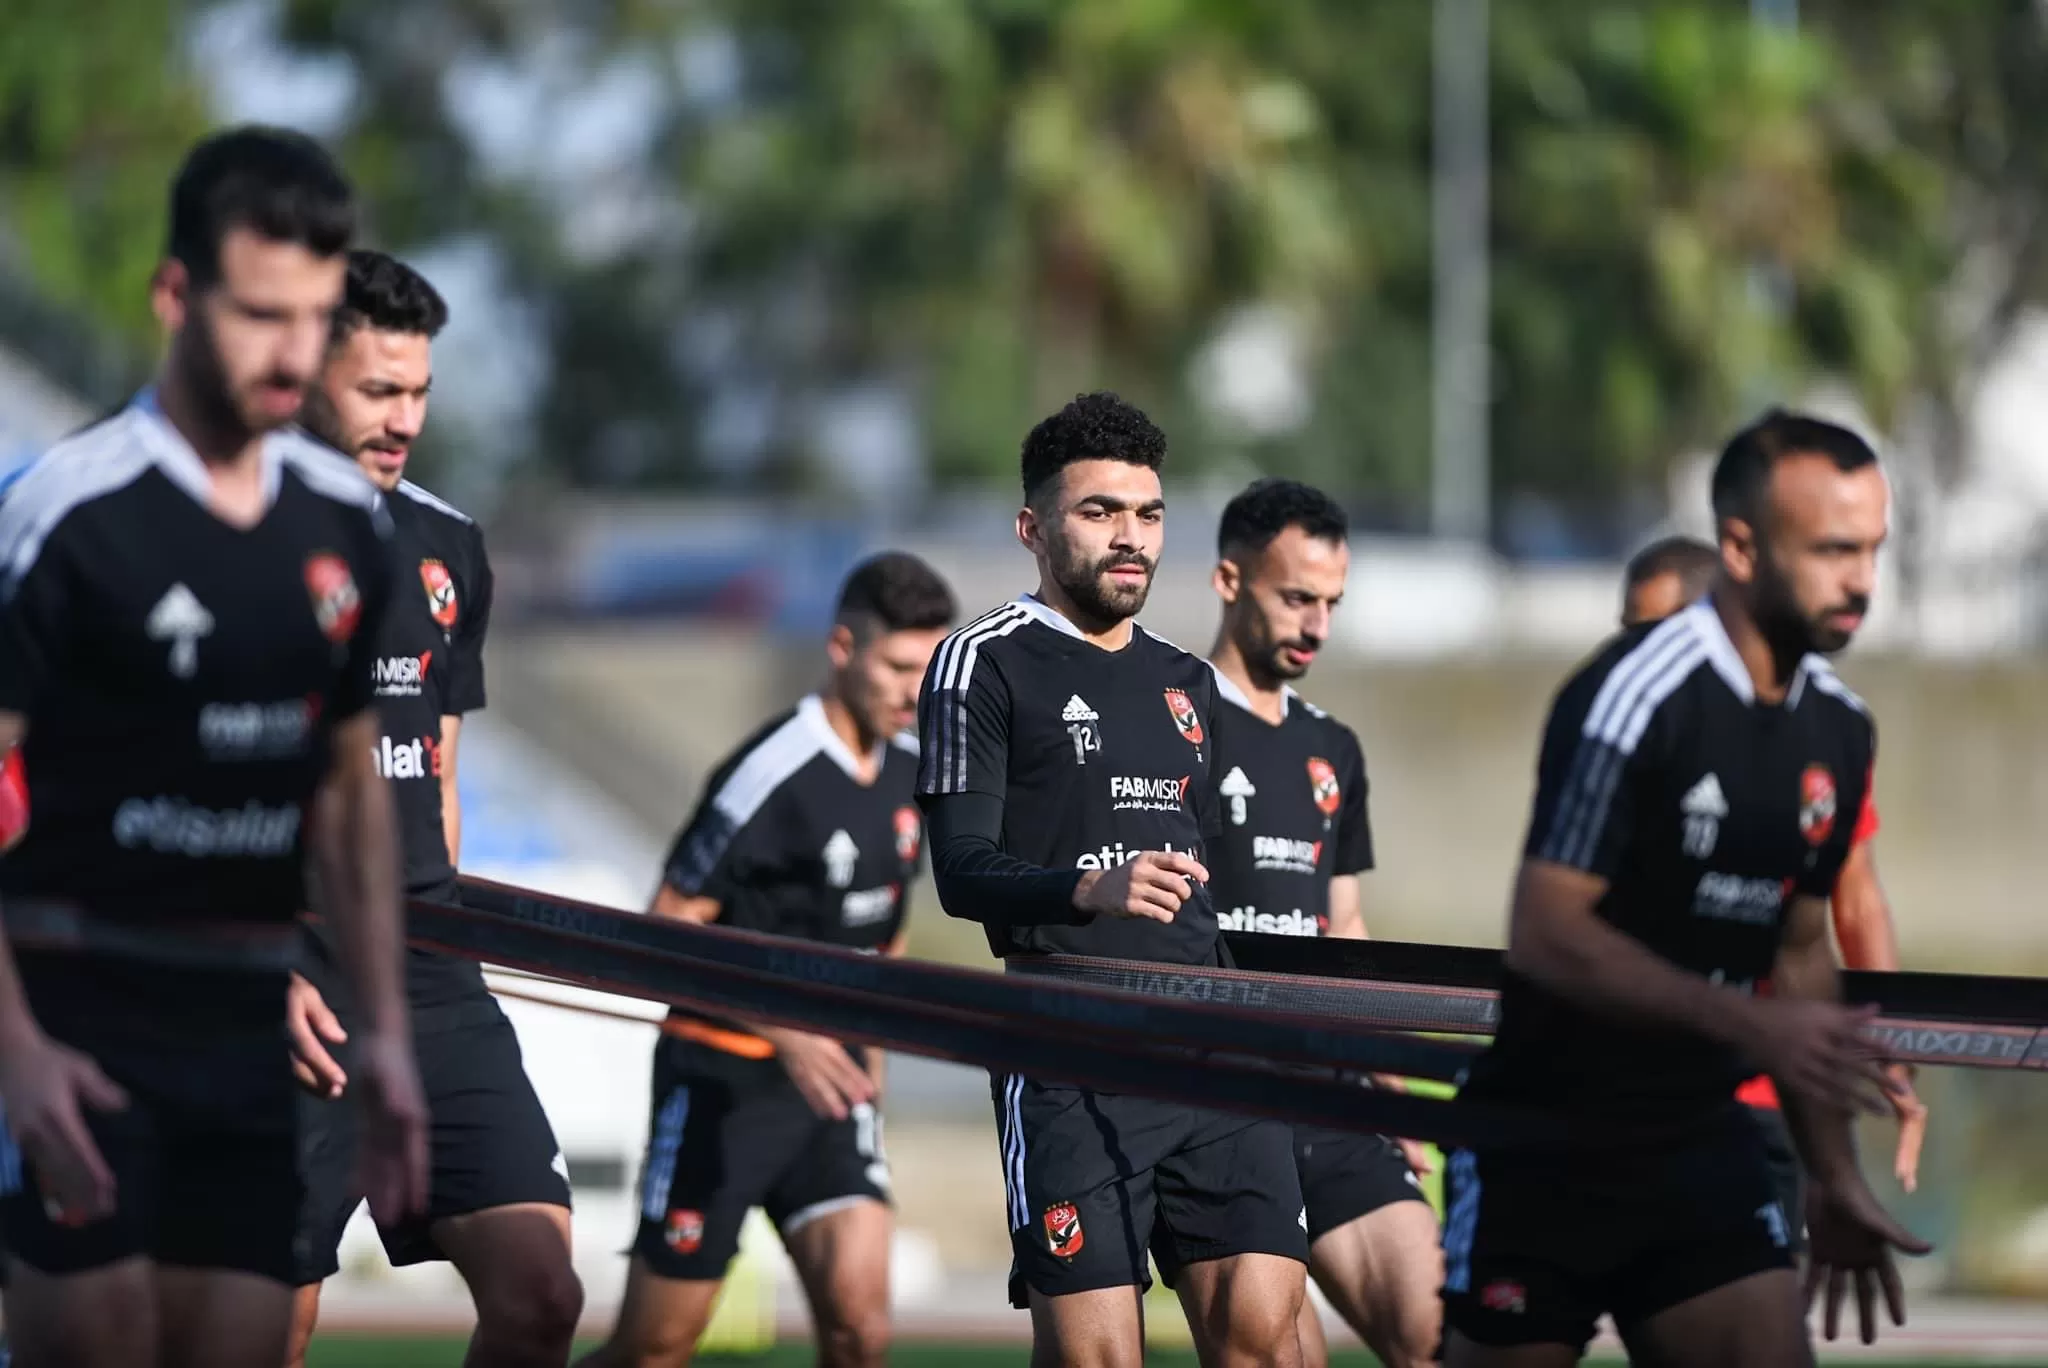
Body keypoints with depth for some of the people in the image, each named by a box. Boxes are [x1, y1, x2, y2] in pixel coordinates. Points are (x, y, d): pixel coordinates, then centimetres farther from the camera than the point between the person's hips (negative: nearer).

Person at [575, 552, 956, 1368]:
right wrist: (786, 1032, -25)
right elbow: (669, 927, -16)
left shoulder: (913, 768, 5)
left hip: (826, 1073, 6)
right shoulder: (771, 778, -18)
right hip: (723, 1078, -6)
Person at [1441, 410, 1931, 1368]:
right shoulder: (1635, 697, -18)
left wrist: (1833, 1177, 13)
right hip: (1546, 1151, -6)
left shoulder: (1839, 729, 5)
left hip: (1703, 1145, 6)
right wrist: (1753, 1022, -30)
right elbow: (1546, 935, -22)